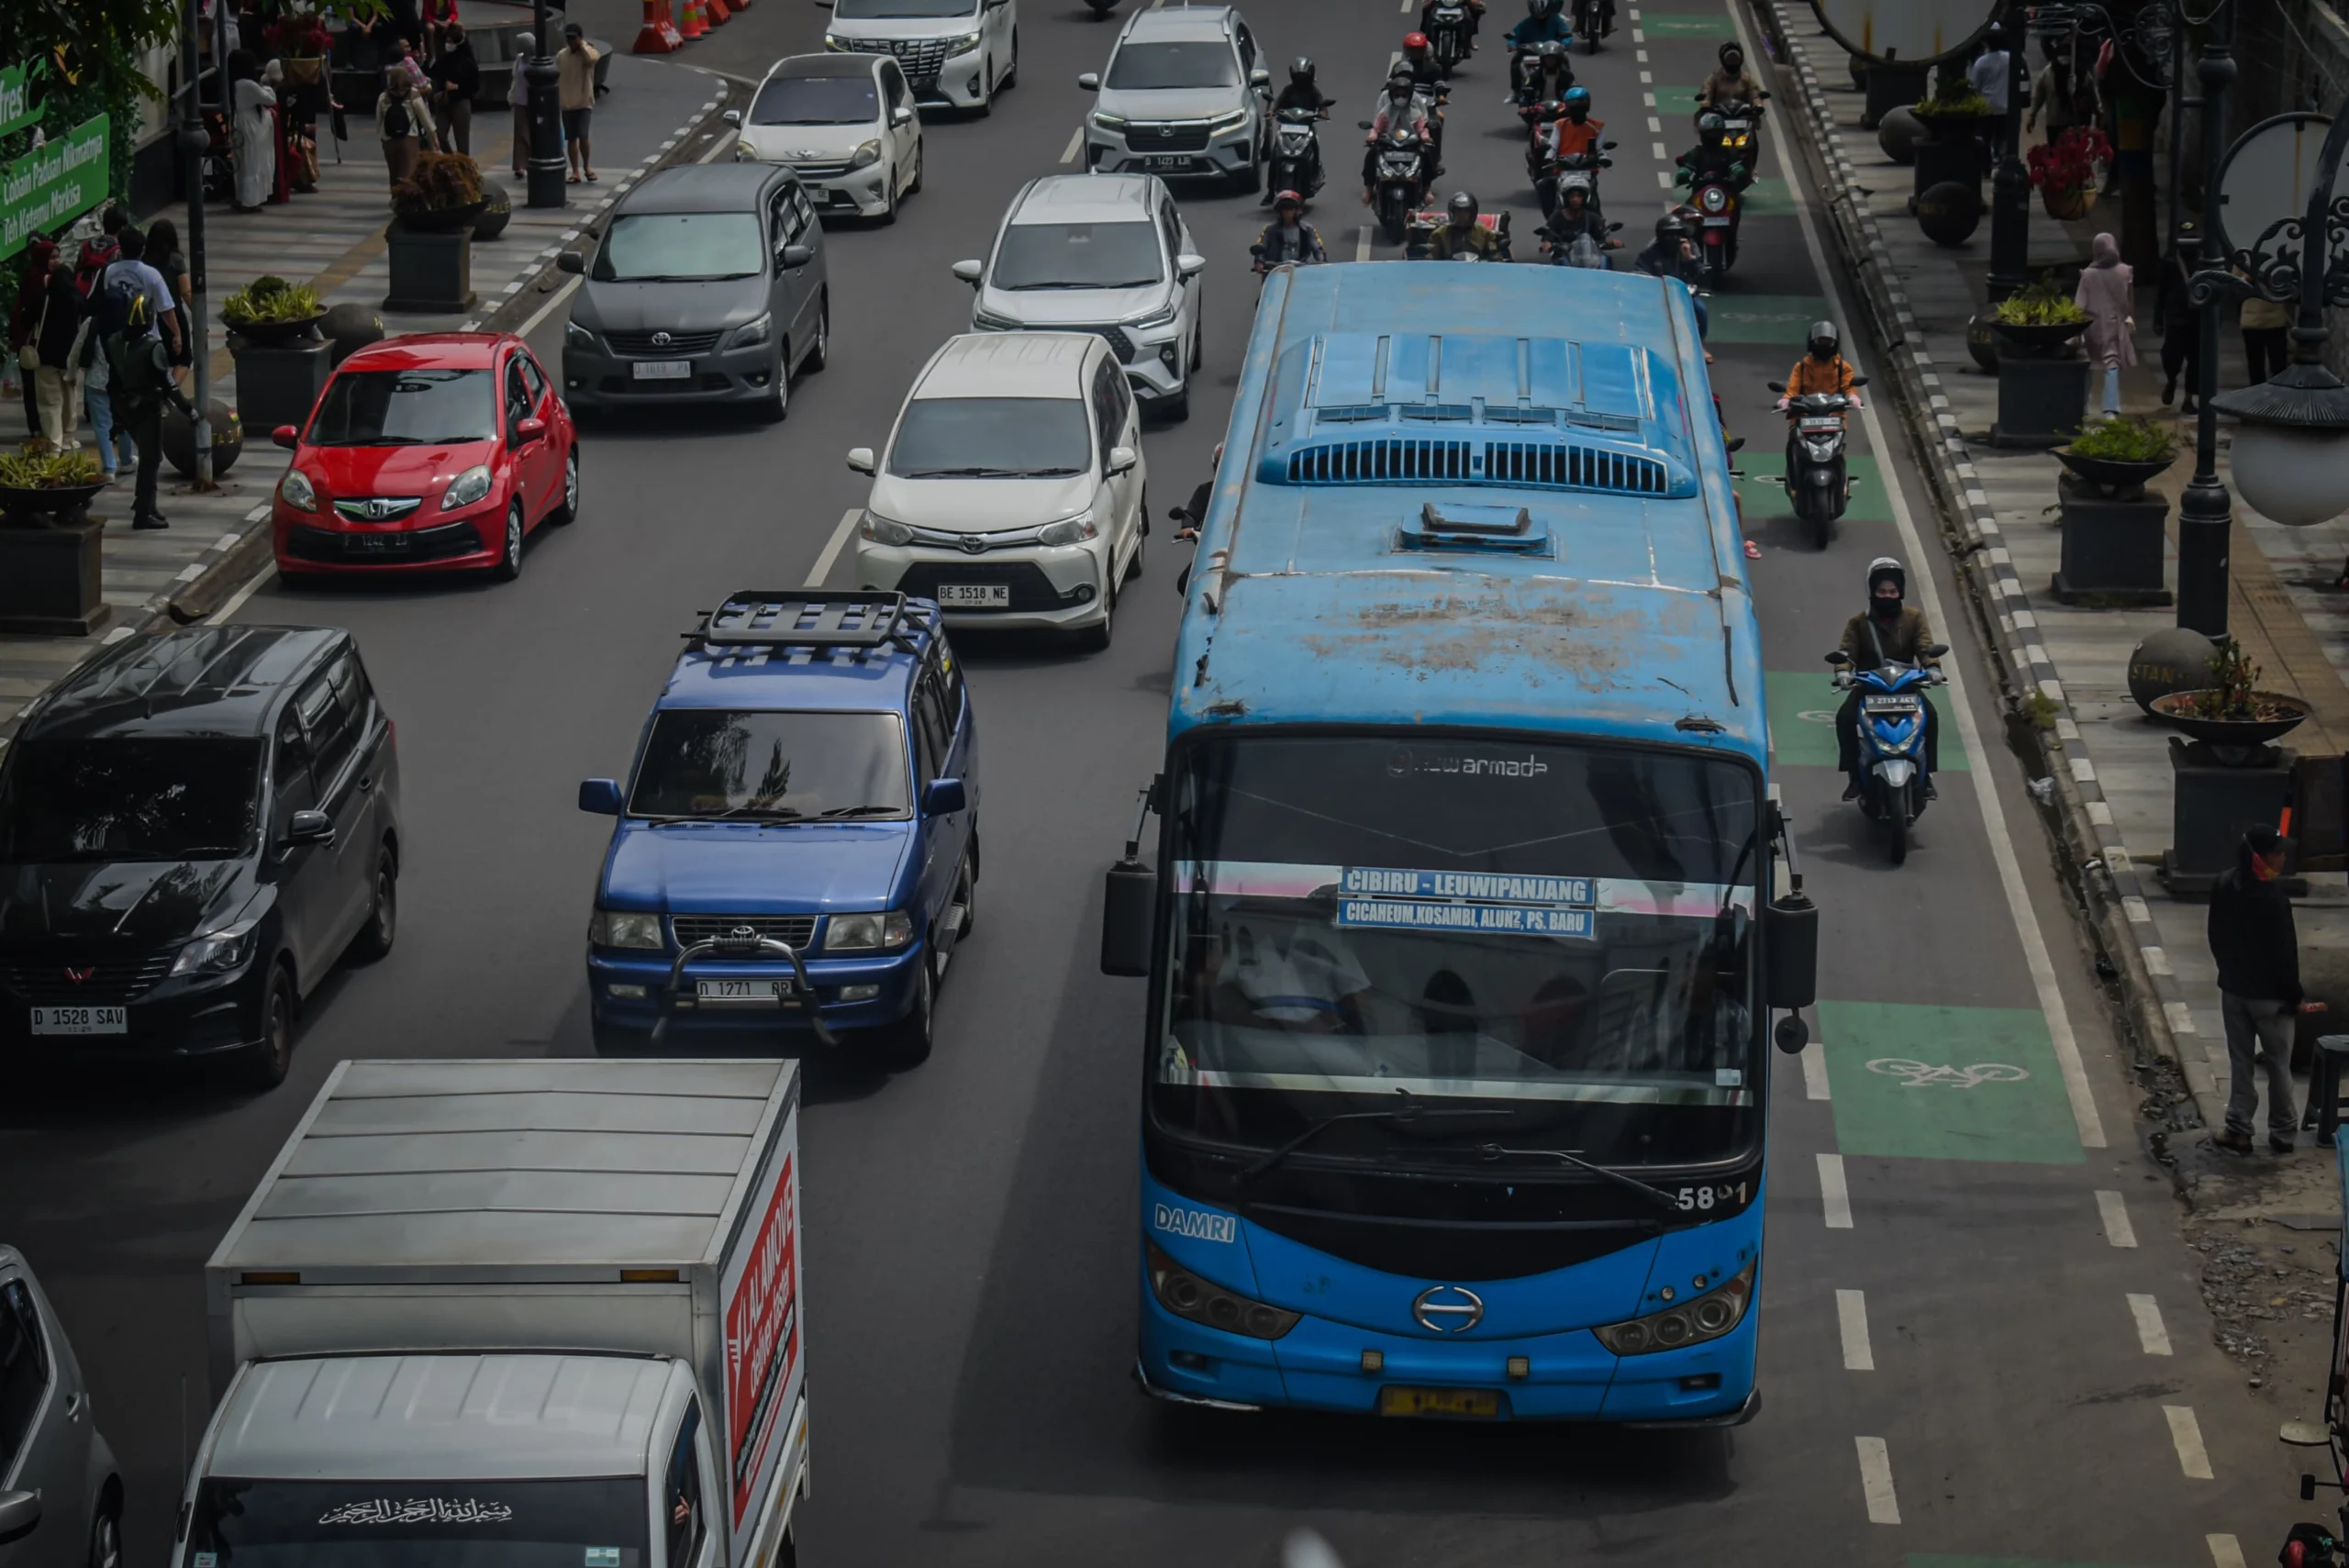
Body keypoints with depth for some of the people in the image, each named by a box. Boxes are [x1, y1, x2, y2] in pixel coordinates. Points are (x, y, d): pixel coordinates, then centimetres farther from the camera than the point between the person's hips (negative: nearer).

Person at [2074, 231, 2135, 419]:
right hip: (2114, 324, 1)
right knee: (2112, 365, 1)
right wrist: (2130, 318, 21)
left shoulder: (2088, 274, -9)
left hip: (2092, 324, -1)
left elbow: (2080, 303, -9)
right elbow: (2129, 300, 6)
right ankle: (2111, 409, -8)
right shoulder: (2125, 272, -4)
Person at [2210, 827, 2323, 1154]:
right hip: (2269, 994, -6)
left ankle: (2238, 1130, 15)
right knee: (2278, 1065, 9)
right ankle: (2283, 1133, 19)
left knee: (2240, 1062, 14)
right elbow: (2284, 954, -20)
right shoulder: (2272, 899, -26)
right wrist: (2295, 996, -9)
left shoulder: (2224, 888, -5)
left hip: (2233, 989, 6)